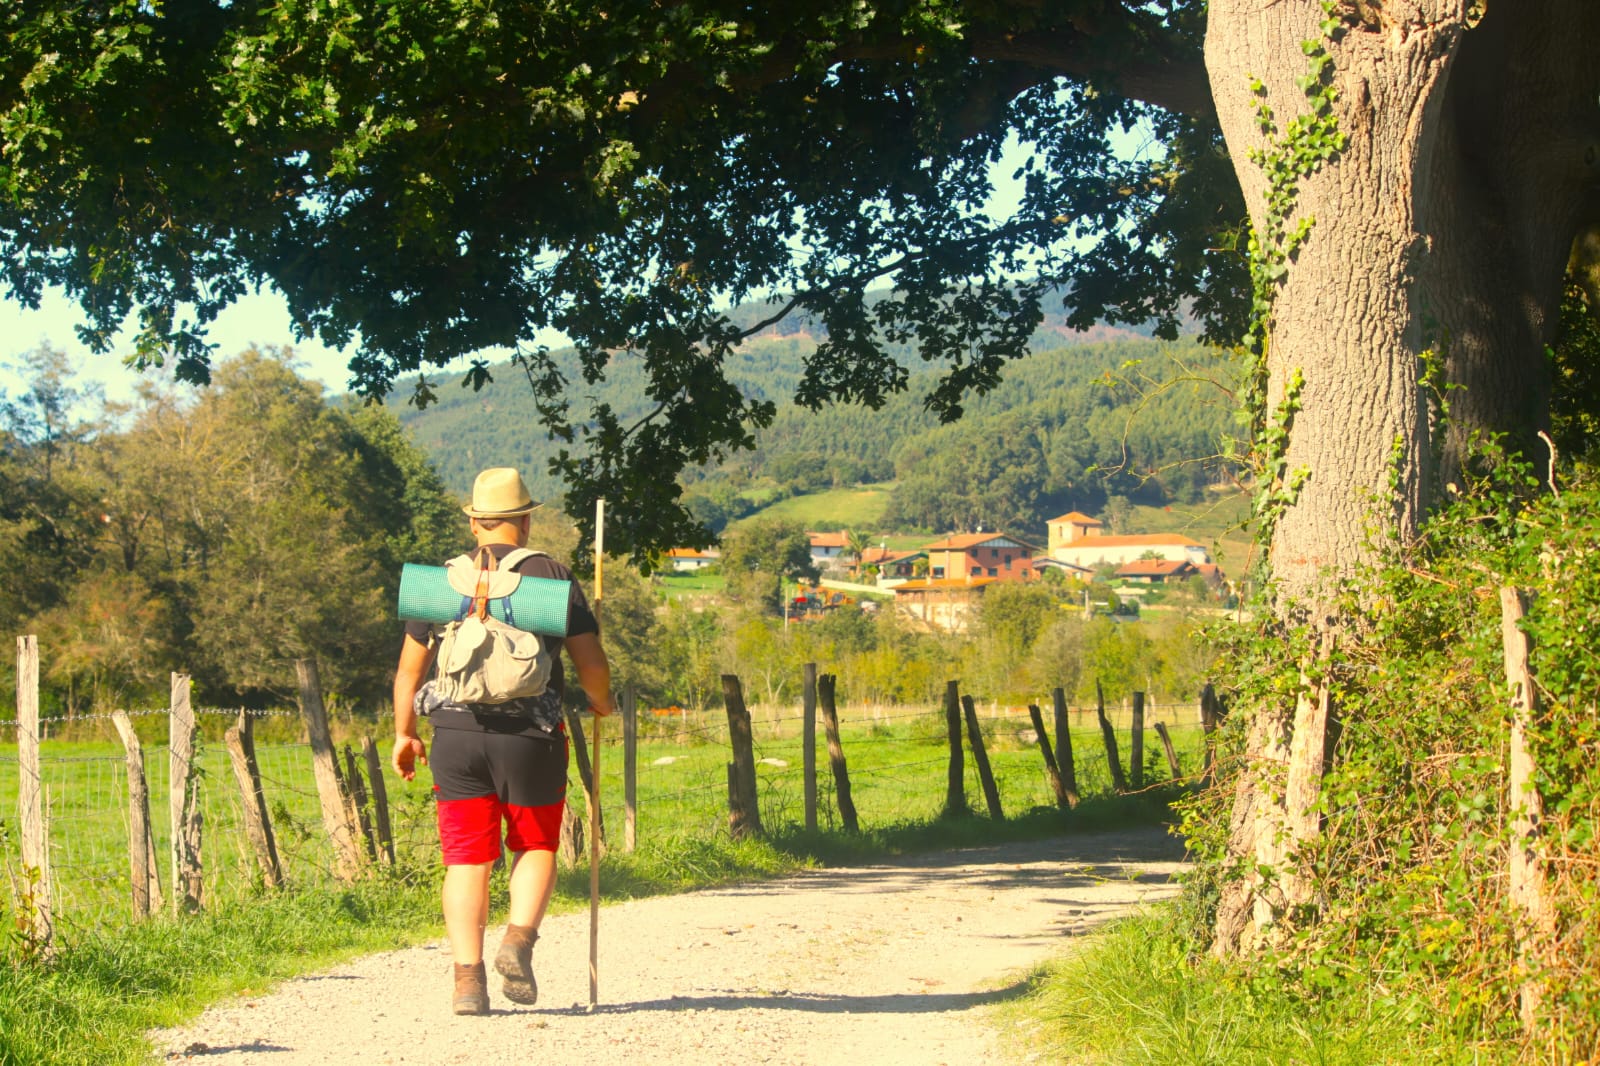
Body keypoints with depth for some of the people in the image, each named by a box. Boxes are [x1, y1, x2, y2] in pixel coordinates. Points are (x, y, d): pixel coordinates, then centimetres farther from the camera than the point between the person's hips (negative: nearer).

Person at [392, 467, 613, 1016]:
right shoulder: (554, 577, 1)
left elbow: (409, 667, 10)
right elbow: (592, 664, -1)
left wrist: (404, 733, 23)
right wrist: (601, 701, 20)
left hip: (456, 734, 1)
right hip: (530, 735, -1)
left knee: (466, 859, 5)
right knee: (536, 847, 15)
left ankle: (468, 977, -2)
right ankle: (518, 940, -7)